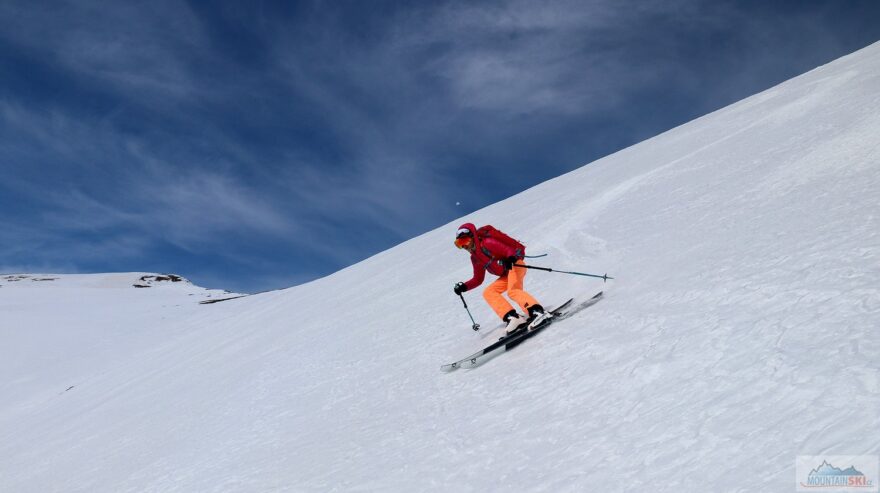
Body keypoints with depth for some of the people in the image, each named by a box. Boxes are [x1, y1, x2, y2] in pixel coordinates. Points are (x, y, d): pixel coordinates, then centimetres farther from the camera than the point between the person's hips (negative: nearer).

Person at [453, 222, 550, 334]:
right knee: (488, 292, -2)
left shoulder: (487, 243, -11)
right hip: (506, 275, 9)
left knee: (513, 291, -30)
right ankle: (512, 317, -17)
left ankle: (537, 312, -40)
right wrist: (463, 287, 6)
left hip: (515, 265, -9)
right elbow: (478, 279, 20)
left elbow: (509, 250, -19)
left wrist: (510, 259, -41)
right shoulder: (475, 258, 14)